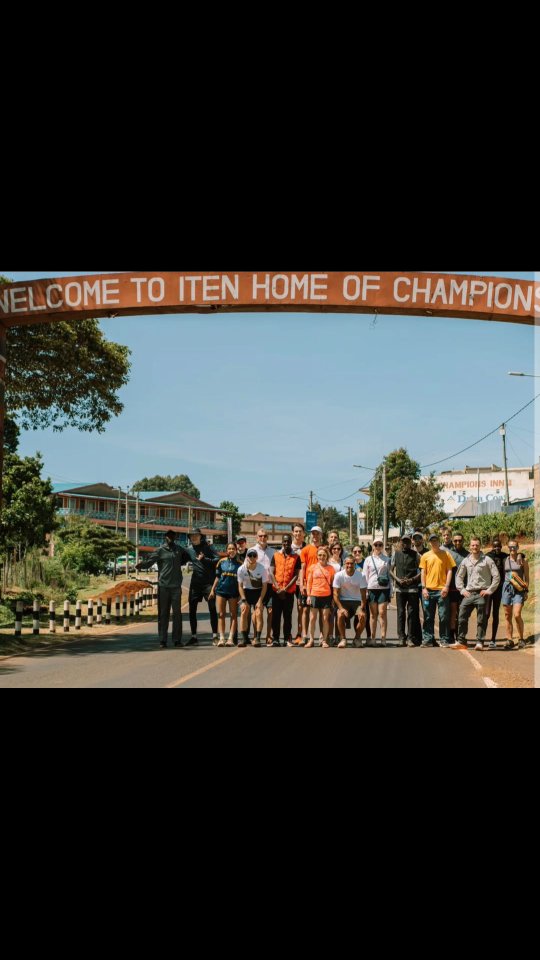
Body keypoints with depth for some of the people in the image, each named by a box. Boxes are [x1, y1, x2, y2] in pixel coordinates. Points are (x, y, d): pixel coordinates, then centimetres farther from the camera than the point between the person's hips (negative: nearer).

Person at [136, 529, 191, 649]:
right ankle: (162, 640, 4)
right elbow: (148, 562, -7)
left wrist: (178, 564, 11)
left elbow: (187, 557, 29)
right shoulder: (160, 551, 1)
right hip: (163, 586, -3)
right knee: (163, 613, 1)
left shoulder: (179, 549, 11)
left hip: (176, 586, 3)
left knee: (177, 613, 1)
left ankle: (177, 640, 6)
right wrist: (140, 565, -27)